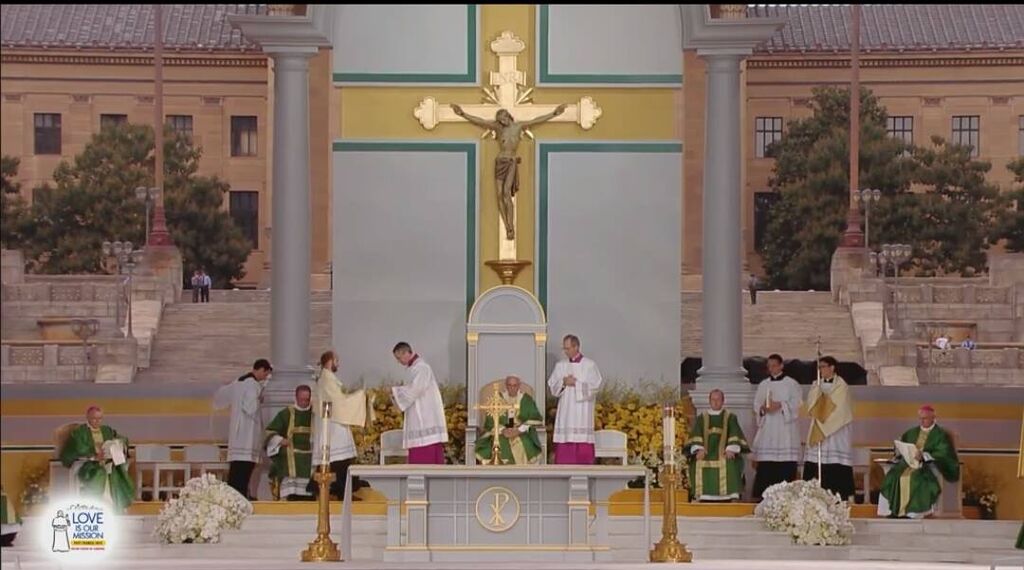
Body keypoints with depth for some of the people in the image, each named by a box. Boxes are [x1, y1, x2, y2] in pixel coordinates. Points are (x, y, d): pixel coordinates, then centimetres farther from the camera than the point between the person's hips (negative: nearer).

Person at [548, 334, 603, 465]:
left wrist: (575, 383, -12)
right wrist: (563, 382, -10)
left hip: (582, 413, -4)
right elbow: (552, 386, 9)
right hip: (565, 411, 4)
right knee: (564, 445, -2)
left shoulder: (590, 365, 0)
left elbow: (595, 386, -7)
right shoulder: (560, 366, 13)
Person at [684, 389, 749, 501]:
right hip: (706, 451, 2)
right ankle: (698, 497, -26)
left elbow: (735, 434, -1)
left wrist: (731, 449, -18)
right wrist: (698, 449, -14)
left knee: (730, 464, -34)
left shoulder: (730, 417, 12)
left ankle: (732, 497, -35)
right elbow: (696, 435, 5)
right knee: (698, 464, -29)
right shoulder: (702, 418, 17)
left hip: (723, 451, -2)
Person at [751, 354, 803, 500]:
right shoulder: (763, 385, 15)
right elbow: (756, 405, 12)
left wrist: (780, 405, -18)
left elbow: (796, 404, -5)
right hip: (767, 429, 3)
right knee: (765, 466, -4)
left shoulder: (791, 384, 4)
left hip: (785, 429, -3)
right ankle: (763, 494, -5)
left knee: (786, 465, -9)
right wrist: (763, 408, -10)